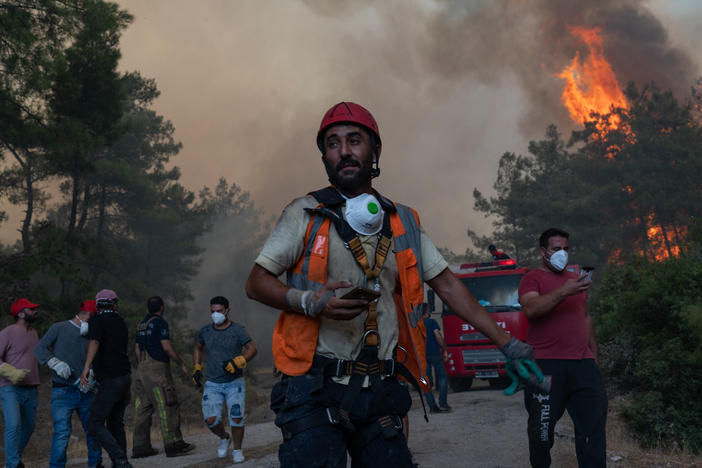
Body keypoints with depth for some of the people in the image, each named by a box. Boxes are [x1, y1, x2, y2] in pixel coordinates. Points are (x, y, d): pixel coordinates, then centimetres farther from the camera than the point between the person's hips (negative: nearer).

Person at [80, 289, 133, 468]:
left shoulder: (96, 321, -7)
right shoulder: (120, 321, 15)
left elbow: (94, 342, -25)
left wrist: (86, 367, -35)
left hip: (110, 380, -8)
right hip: (125, 376, 8)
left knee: (94, 424, -6)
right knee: (116, 423, 16)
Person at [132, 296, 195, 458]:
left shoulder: (142, 325, 17)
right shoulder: (160, 322, -9)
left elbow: (137, 349, 18)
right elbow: (166, 347, -16)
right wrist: (182, 364, -8)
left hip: (143, 368, 9)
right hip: (158, 368, -9)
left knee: (144, 408, 7)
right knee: (168, 407, -7)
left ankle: (140, 446, 6)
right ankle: (173, 444, -9)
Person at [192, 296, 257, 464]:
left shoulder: (237, 330, -5)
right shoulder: (205, 331, 5)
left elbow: (252, 348, -9)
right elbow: (198, 349, 23)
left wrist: (238, 362, -23)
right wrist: (197, 368, 11)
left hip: (234, 383, -2)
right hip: (212, 385, 2)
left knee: (236, 418, -11)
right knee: (211, 420, -10)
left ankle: (237, 450, 11)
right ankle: (224, 438, 22)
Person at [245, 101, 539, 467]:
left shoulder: (404, 222, 13)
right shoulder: (305, 214, 2)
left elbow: (447, 285, 13)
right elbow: (256, 283, 1)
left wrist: (506, 343, 9)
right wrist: (311, 302, -18)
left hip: (379, 391, 4)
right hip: (315, 387, -3)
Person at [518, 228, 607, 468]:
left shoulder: (575, 279, 22)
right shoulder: (532, 279, 1)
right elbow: (530, 308, -19)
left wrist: (594, 353, 23)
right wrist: (563, 292, -29)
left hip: (582, 362, 6)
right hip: (547, 364, -5)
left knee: (594, 418, 1)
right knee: (542, 426, 0)